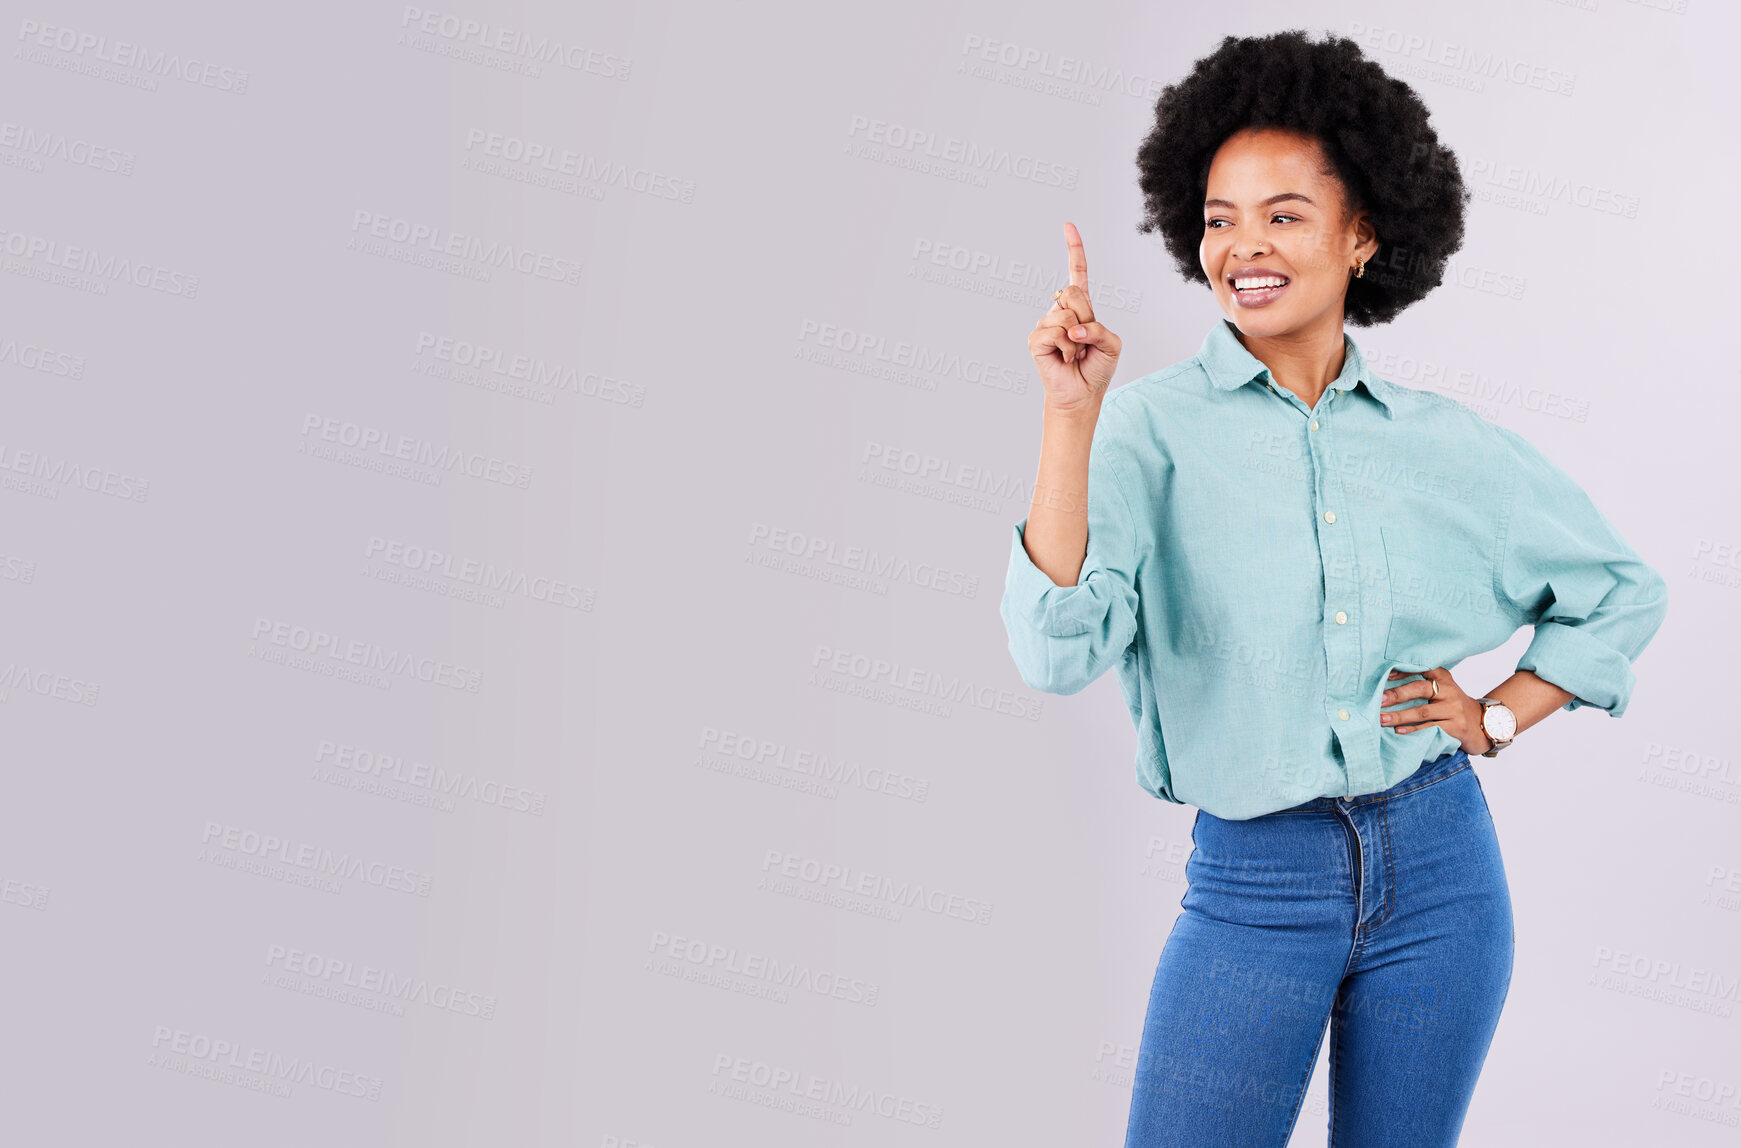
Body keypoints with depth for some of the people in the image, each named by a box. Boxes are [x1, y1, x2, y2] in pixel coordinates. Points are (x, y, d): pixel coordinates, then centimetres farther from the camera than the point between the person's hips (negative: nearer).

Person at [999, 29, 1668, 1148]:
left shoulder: (1445, 442, 3)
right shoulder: (1154, 426, -6)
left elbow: (1625, 590, 18)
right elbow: (1059, 649, -22)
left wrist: (1500, 716, 6)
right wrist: (1072, 413, -27)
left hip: (1440, 869, 3)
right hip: (1253, 884, -2)